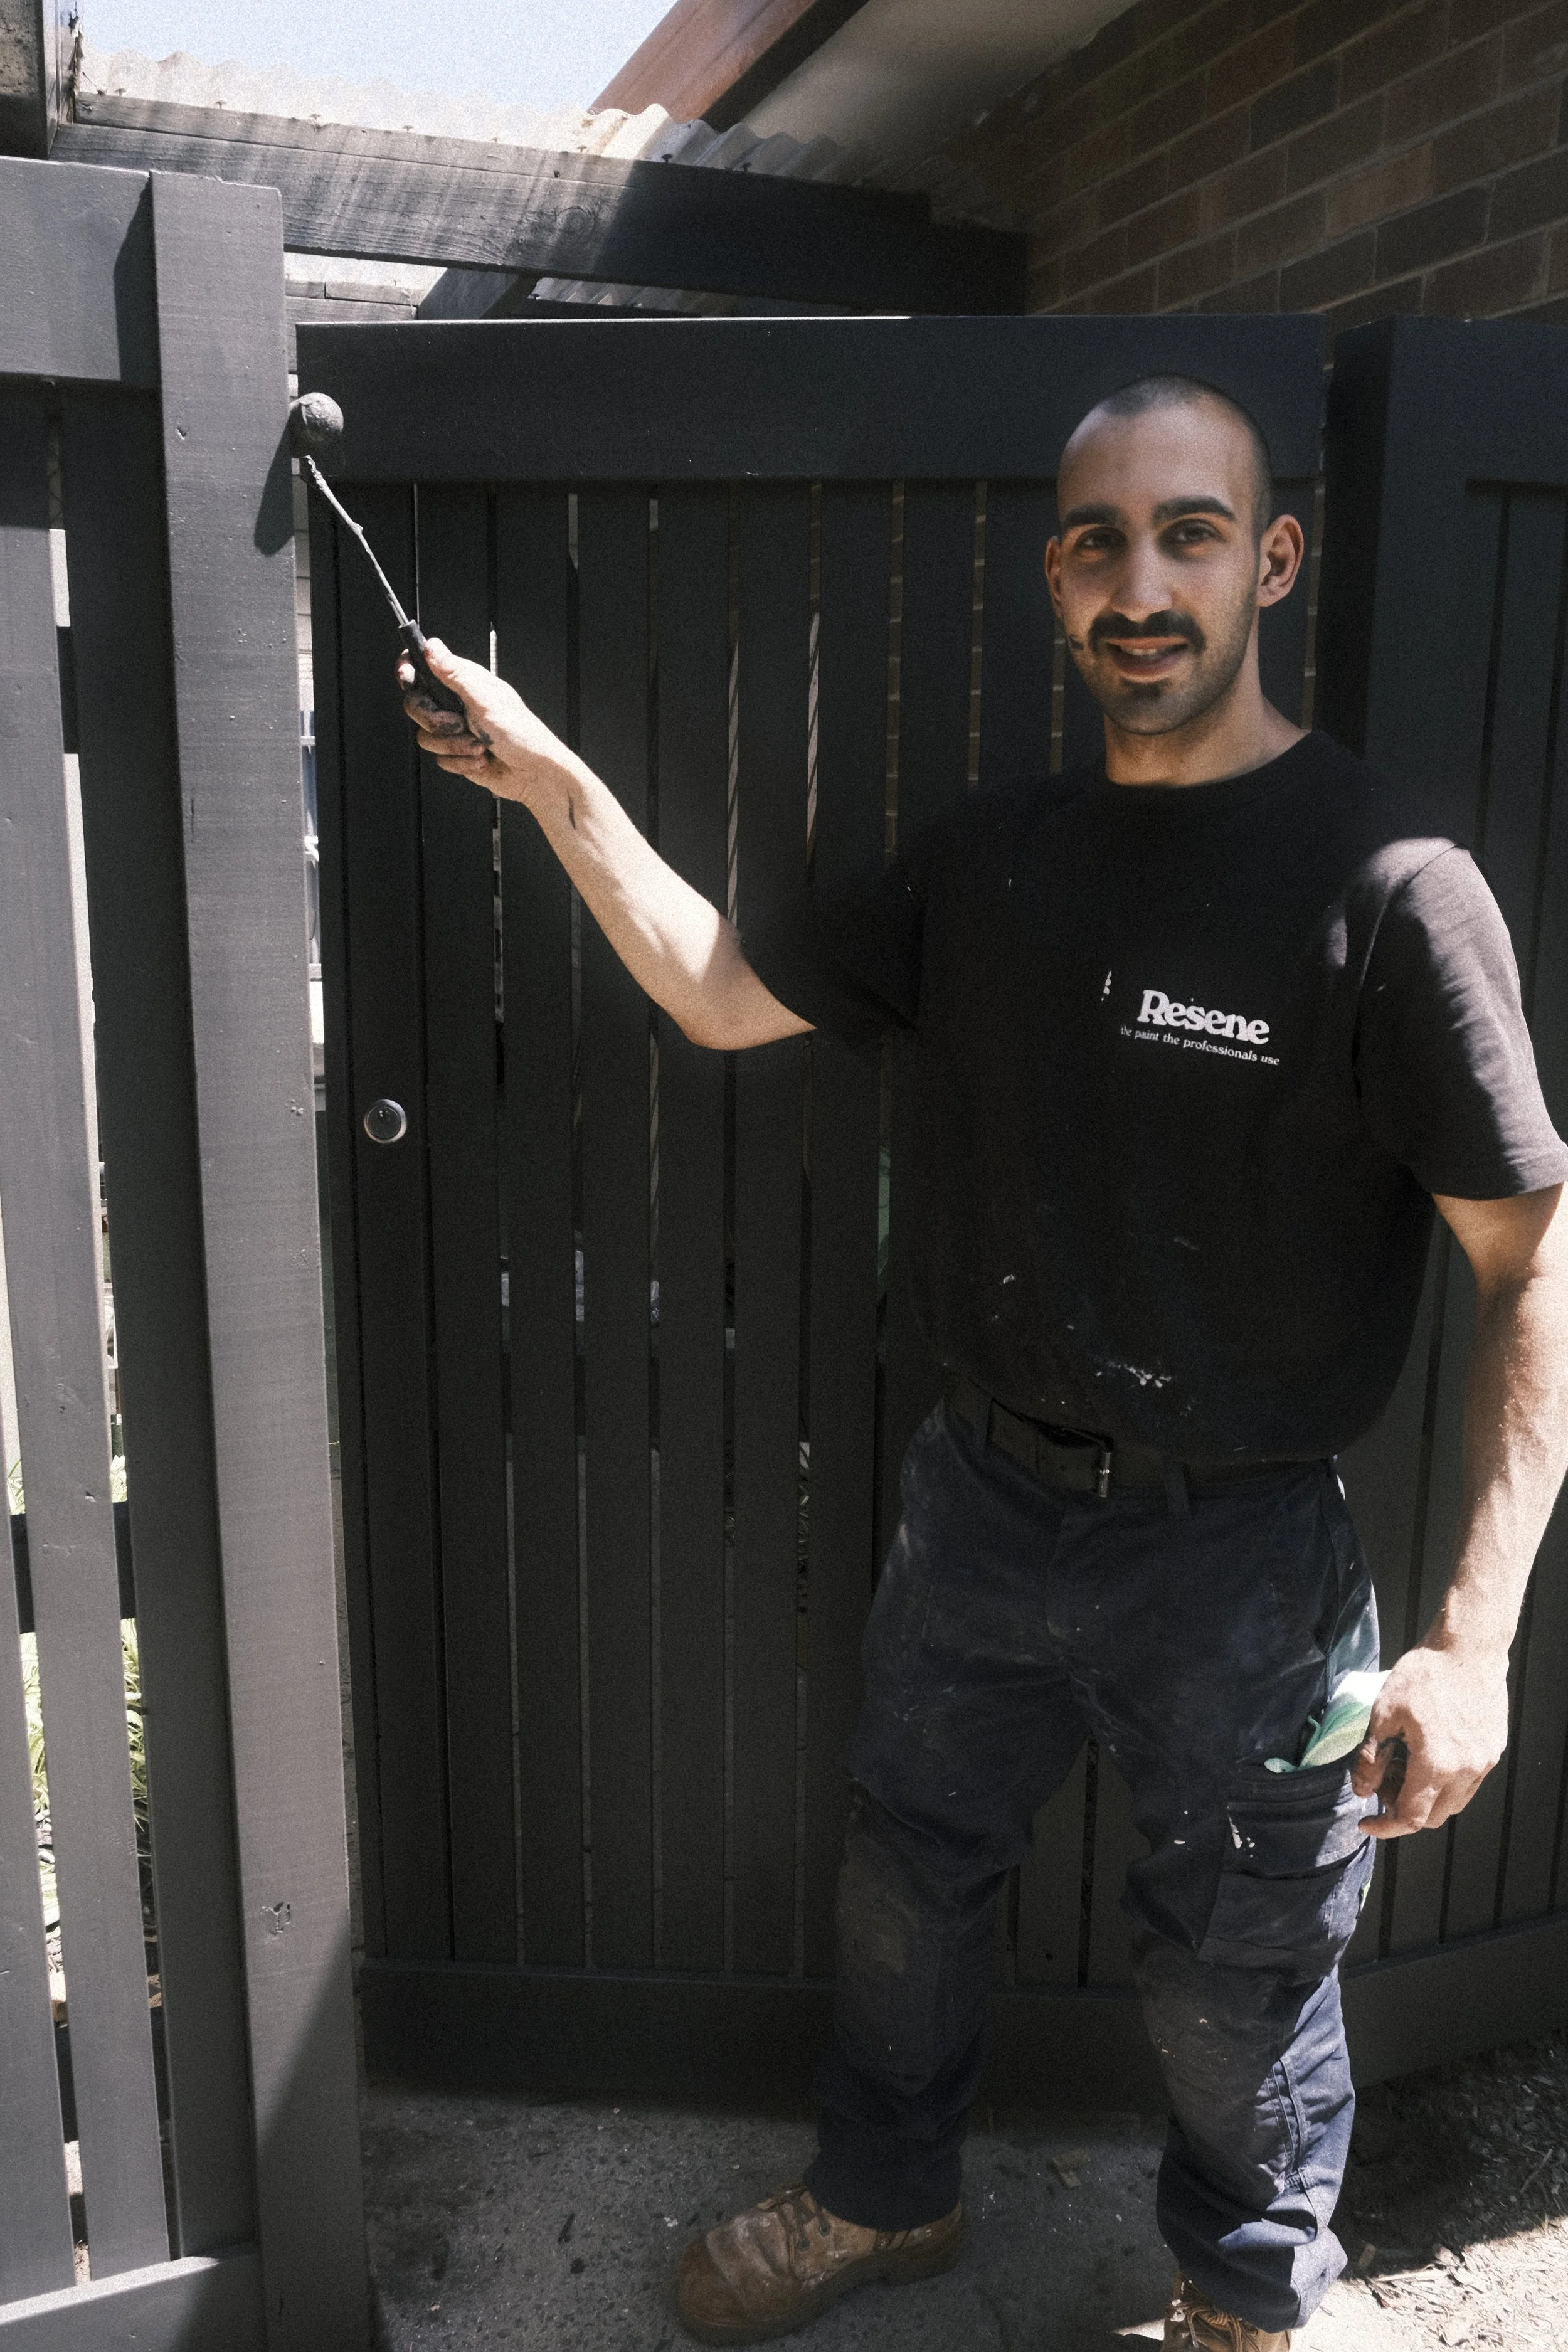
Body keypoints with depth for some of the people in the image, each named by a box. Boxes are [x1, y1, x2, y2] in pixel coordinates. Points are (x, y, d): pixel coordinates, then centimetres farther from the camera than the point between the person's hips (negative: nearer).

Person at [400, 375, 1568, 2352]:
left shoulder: (1386, 880, -17)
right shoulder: (991, 857, 1)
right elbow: (727, 996, 8)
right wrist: (555, 782, -1)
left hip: (1234, 1545, -5)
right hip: (981, 1498, 5)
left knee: (1235, 1975, 16)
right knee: (907, 1879, 23)